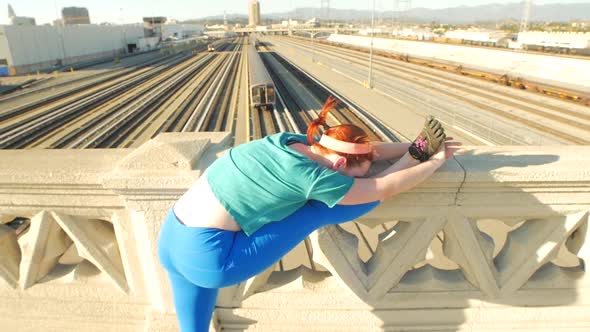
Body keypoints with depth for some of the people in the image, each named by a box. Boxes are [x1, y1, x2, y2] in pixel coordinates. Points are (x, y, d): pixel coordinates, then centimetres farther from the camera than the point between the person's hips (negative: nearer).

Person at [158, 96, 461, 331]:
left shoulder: (293, 141, 3)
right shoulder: (310, 176, -18)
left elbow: (365, 146, 15)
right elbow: (385, 187, -5)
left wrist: (412, 146, 23)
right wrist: (436, 160, 9)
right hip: (210, 258, -7)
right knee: (319, 212, -4)